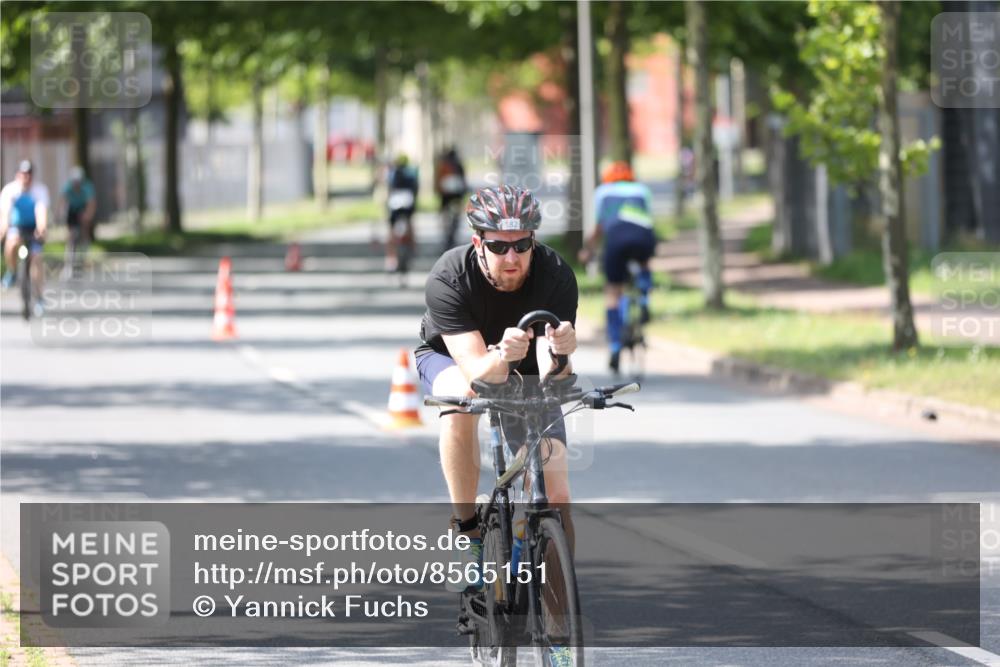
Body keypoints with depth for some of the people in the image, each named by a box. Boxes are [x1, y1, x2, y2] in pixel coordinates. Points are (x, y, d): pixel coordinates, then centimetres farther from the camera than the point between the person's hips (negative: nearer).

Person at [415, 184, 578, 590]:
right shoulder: (449, 278, -34)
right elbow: (476, 372, -41)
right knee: (461, 402, -38)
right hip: (450, 357, -2)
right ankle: (466, 526, -23)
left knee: (555, 496, -10)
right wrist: (500, 356, -63)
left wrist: (560, 353, -57)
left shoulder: (556, 276, -30)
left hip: (523, 373, 2)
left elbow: (551, 379, -34)